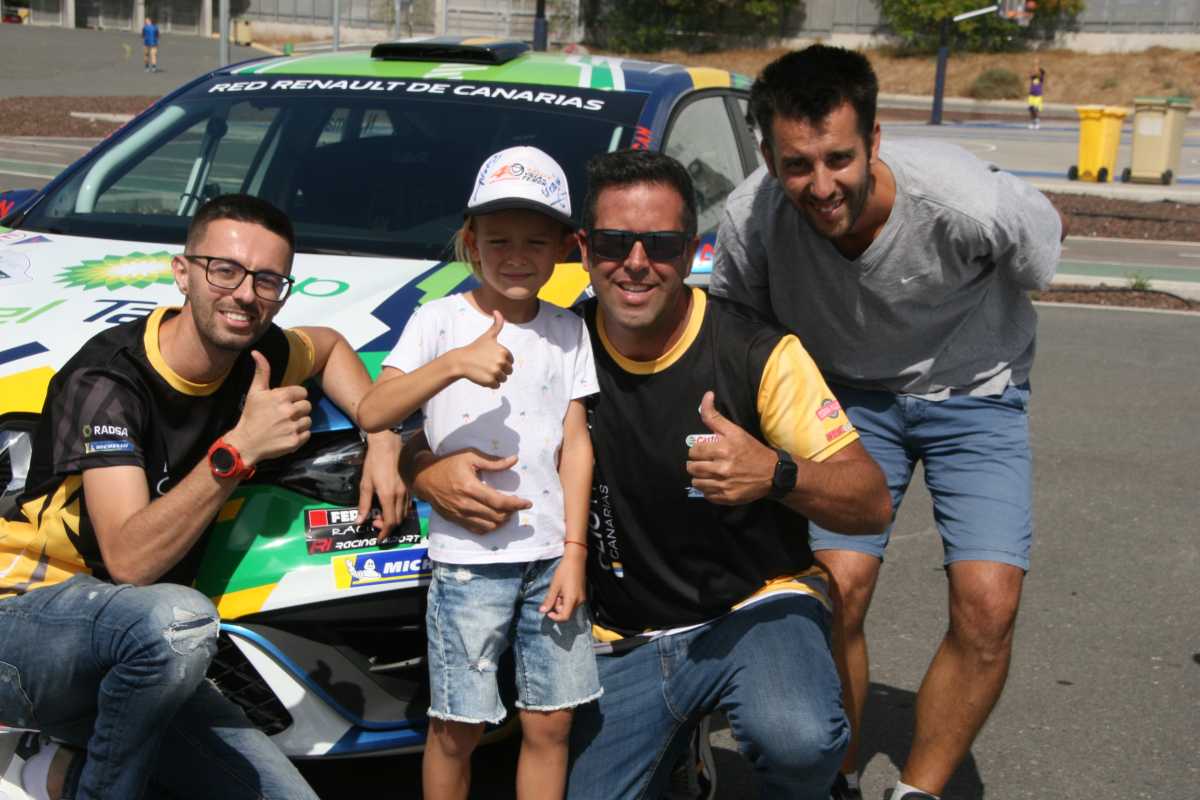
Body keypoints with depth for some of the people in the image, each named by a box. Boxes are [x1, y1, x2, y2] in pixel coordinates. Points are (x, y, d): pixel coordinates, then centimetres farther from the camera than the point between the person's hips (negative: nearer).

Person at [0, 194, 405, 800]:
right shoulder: (108, 379, -20)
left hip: (138, 663, 7)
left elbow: (328, 345, 24)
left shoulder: (251, 356, 0)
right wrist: (238, 449, -31)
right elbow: (129, 561, -28)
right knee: (179, 619, -40)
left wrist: (381, 438, 7)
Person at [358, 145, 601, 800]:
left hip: (550, 554, 3)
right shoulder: (441, 321, -3)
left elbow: (575, 444, 6)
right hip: (469, 556, -3)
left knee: (551, 721, 9)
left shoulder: (567, 332, 8)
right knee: (456, 728, 4)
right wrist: (455, 364, -28)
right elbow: (372, 413, -15)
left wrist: (574, 551, -1)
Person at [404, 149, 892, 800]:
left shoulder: (757, 353, -11)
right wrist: (427, 471, -20)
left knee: (797, 739, -32)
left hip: (758, 605, -3)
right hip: (624, 642, 3)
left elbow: (872, 504, -12)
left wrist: (775, 474, -32)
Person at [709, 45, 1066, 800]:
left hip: (974, 392, -1)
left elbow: (1046, 239, -8)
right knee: (838, 589, -11)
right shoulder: (750, 219, -26)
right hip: (850, 394, 1)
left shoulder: (973, 205, -33)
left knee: (988, 606, -13)